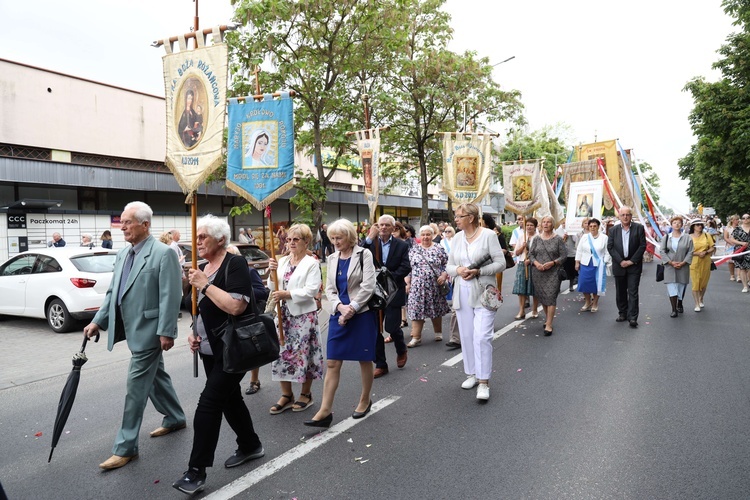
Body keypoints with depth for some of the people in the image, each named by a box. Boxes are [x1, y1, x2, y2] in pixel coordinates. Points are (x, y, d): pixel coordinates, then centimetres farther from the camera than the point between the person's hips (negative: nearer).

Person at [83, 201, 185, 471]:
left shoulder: (163, 253, -15)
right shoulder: (123, 254, 10)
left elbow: (170, 296, -18)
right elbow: (113, 292, 15)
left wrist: (166, 332, -20)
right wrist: (98, 321, 9)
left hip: (149, 330, -8)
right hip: (132, 328, 8)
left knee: (136, 385, -3)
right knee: (155, 375, 20)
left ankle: (126, 446, 7)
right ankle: (175, 418, 38)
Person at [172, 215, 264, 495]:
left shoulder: (235, 264, -15)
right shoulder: (202, 269, 9)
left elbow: (236, 306, -28)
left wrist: (205, 285, -22)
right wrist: (194, 332, 5)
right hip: (211, 349, 9)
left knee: (209, 403, -9)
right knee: (229, 398, 17)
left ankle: (196, 471, 0)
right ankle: (250, 445, 35)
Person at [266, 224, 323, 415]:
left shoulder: (312, 263, -5)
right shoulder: (282, 261, 10)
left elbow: (311, 290, -16)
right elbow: (274, 288, 10)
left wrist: (286, 294, -22)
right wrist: (272, 272, -8)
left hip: (304, 315, -5)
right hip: (284, 314, 5)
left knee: (303, 353, 3)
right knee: (282, 352, 6)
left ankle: (305, 394, 20)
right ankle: (286, 395, 20)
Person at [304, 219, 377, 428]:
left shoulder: (364, 254, -5)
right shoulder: (332, 258, 10)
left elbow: (368, 286, -12)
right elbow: (330, 289, 7)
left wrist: (351, 309, -16)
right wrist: (340, 307, -11)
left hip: (362, 313, -4)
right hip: (339, 314, 4)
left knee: (364, 360, 9)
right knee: (332, 363, 0)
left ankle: (365, 400, 29)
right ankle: (325, 411, 2)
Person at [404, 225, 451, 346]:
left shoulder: (439, 249, 1)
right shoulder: (413, 249, 5)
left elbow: (447, 264, 2)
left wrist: (444, 275, -14)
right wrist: (408, 283, 2)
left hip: (435, 286, -1)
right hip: (417, 286, 1)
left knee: (436, 309, 9)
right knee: (416, 309, -2)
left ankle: (438, 333, 27)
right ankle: (416, 337, 2)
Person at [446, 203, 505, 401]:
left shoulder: (488, 235, -7)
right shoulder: (457, 238, 8)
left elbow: (501, 263, -8)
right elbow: (449, 266, 11)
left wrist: (478, 271, -19)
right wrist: (458, 270, -11)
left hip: (483, 293, -5)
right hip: (462, 293, 6)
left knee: (482, 336, -10)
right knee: (467, 336, 11)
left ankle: (484, 381, -3)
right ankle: (473, 373, 26)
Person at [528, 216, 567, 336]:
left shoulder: (558, 239, -1)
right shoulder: (537, 239, 7)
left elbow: (564, 256, -2)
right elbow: (531, 254, 8)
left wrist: (553, 263, -16)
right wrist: (536, 263, -10)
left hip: (553, 273, -3)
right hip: (538, 272, 4)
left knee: (551, 297, -9)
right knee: (541, 296, 11)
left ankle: (549, 325, -6)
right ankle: (547, 318, 30)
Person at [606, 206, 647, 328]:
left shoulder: (639, 228, -2)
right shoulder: (613, 230, 3)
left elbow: (642, 246, -5)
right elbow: (610, 247, -1)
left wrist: (632, 261, -11)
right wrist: (621, 261, -11)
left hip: (634, 265, -2)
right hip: (619, 266, 2)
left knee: (633, 292, -5)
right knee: (620, 292, 11)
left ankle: (632, 317, -4)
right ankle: (622, 313, 24)